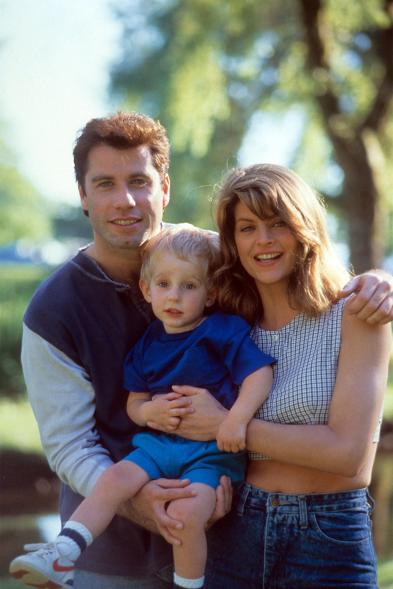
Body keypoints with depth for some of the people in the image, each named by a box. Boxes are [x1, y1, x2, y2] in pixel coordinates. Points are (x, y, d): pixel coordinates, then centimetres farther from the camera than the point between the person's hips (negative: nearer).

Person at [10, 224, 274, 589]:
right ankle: (60, 558, -20)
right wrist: (150, 411, -9)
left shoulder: (225, 332, -3)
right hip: (159, 443, 5)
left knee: (187, 512, -26)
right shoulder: (147, 345, 12)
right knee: (114, 479, -18)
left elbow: (260, 373, -11)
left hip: (212, 450, -5)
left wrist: (237, 418, -25)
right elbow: (133, 404, 16)